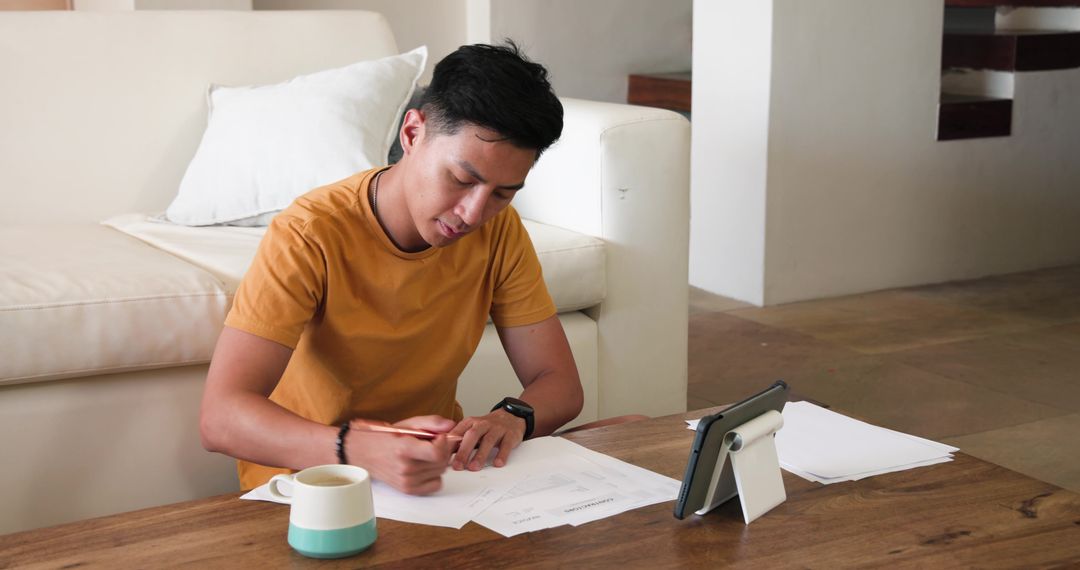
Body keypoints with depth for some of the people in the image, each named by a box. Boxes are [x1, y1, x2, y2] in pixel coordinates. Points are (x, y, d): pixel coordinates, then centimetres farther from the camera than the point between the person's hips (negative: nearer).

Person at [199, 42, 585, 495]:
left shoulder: (499, 230, -6)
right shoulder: (310, 236, -21)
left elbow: (560, 383, -2)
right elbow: (220, 417, -29)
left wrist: (513, 417, -26)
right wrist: (361, 449, -47)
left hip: (431, 470, 5)